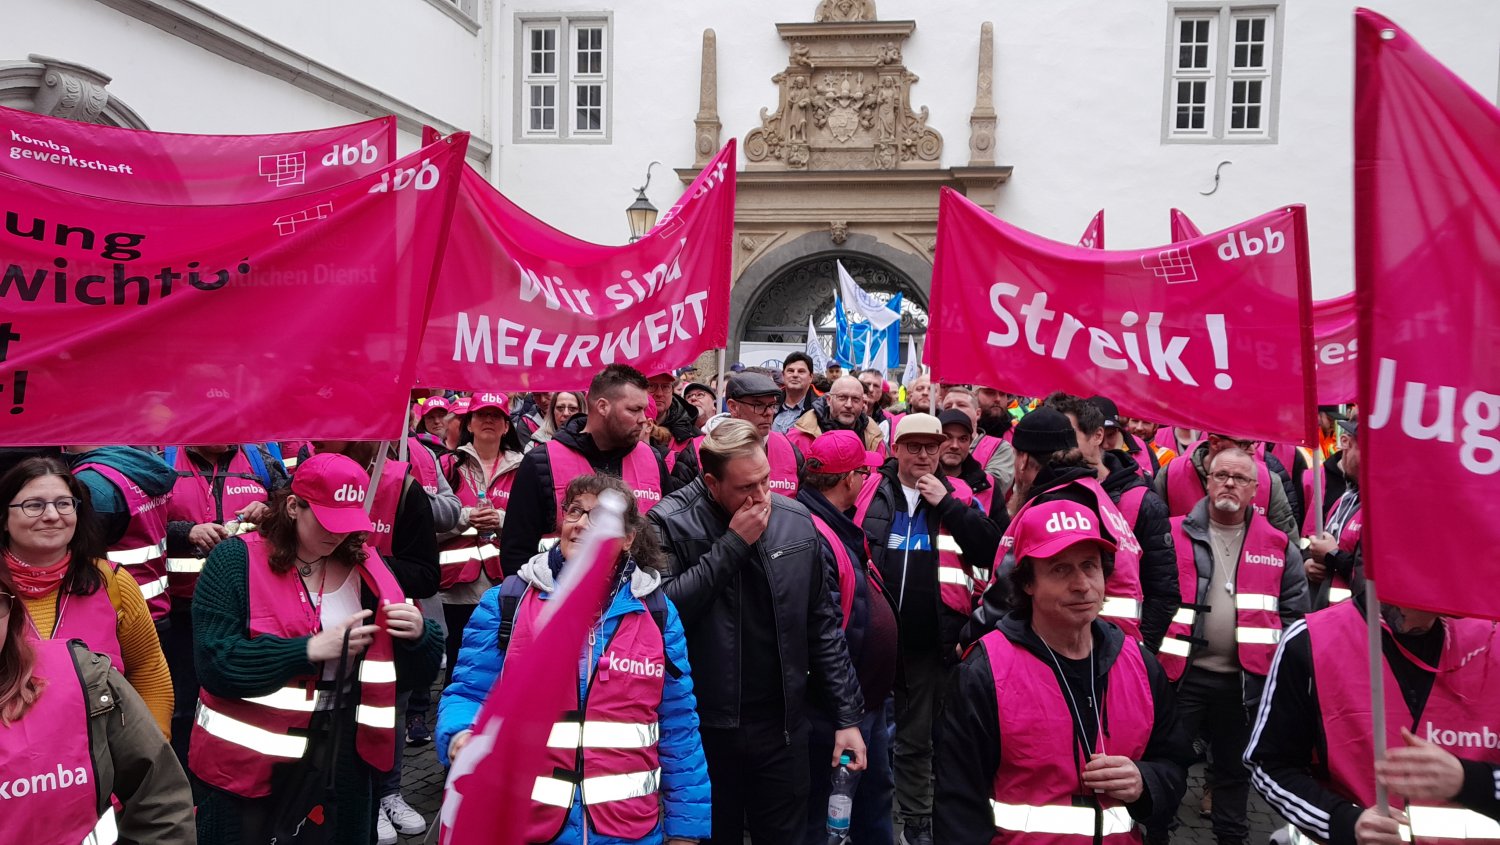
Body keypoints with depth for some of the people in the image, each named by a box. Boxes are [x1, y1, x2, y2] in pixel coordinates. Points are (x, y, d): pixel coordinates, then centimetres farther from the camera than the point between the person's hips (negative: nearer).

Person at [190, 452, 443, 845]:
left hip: (344, 758, 4)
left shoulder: (366, 566, 2)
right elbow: (215, 664, -18)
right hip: (252, 759, -3)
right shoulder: (234, 561, -8)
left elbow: (415, 674, 4)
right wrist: (310, 649, -24)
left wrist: (417, 634, -17)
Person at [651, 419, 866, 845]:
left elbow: (823, 627, 5)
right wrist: (731, 545, -21)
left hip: (783, 723, 3)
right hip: (704, 726, -2)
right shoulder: (669, 524, -11)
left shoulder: (796, 521, 0)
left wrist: (847, 715, 3)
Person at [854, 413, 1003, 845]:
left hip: (931, 641, 0)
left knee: (915, 737, 12)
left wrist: (946, 504, -15)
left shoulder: (957, 496, 3)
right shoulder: (871, 492, 2)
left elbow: (991, 550, -9)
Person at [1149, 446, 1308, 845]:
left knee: (1235, 766, 19)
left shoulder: (1278, 546, 4)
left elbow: (1295, 613, 7)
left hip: (1246, 679, 2)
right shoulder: (1174, 535, -3)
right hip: (1181, 673, -2)